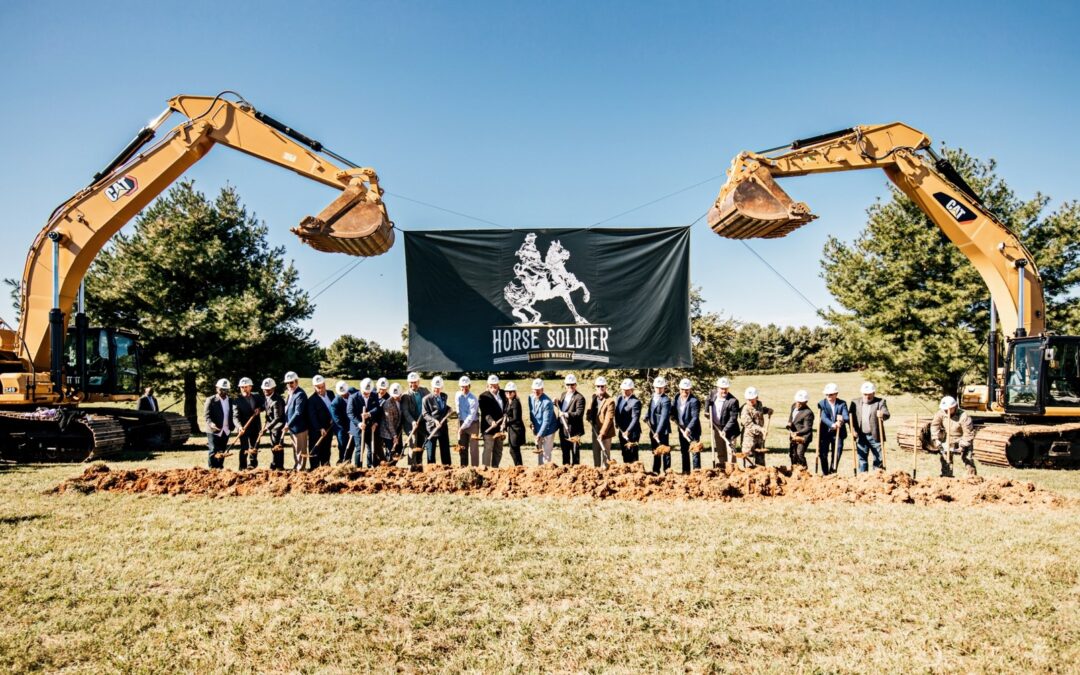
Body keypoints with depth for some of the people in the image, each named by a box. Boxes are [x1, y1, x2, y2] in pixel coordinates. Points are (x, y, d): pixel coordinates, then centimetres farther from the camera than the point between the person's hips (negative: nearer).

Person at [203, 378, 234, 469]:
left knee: (222, 452, 11)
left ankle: (220, 468, 18)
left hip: (226, 431, 5)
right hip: (214, 431, -5)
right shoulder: (211, 400, -4)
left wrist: (232, 425, 2)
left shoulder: (231, 401, 10)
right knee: (213, 452, -8)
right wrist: (211, 423, -28)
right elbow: (206, 415, -9)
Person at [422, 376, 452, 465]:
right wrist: (434, 421, -22)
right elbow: (425, 414, -8)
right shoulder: (427, 399, -7)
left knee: (445, 451, 9)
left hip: (443, 427, 5)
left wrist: (448, 409, 5)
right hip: (432, 428, -5)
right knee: (431, 452, 2)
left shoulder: (444, 396, 9)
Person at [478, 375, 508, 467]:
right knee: (488, 449, -4)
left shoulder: (502, 394, 8)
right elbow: (485, 413, -16)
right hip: (489, 427, -6)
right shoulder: (484, 396, -7)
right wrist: (491, 421, -33)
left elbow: (506, 408, 9)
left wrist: (504, 422, -5)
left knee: (498, 450, 13)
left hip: (500, 427, 6)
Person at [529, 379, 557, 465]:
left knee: (546, 453, -3)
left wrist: (540, 434, -22)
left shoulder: (547, 402, -23)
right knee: (539, 451, 14)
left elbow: (546, 421, -23)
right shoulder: (531, 398, -2)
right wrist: (532, 424, -1)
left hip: (547, 431, -7)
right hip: (537, 430, 7)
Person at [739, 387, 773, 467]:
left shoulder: (759, 404, 7)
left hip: (760, 436, 7)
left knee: (760, 460, 11)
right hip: (750, 437, -7)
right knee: (750, 460, -5)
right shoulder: (745, 410, -15)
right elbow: (749, 424, -23)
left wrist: (768, 410, 13)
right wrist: (761, 429, -36)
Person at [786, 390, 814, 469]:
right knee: (792, 454, 15)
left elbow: (807, 428, -21)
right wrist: (789, 423, 3)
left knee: (800, 454, -17)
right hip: (793, 436, 8)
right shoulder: (794, 406, 5)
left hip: (803, 437, -8)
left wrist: (797, 433, -31)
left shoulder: (808, 413, -20)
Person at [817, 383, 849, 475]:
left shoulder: (842, 403, 0)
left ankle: (832, 473, 18)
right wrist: (832, 425, -35)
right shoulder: (821, 403, -4)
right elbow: (824, 418, -17)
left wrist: (842, 419, -35)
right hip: (825, 433, -1)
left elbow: (847, 417, -11)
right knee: (823, 455, 2)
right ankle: (825, 474, 16)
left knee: (837, 455, 4)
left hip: (838, 433, 1)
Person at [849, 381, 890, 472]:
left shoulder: (880, 402, 1)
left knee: (878, 458, 1)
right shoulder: (855, 403, 8)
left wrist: (882, 415, -37)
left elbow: (887, 414, -13)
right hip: (861, 436, 2)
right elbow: (850, 417, 7)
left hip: (875, 436, -2)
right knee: (862, 458, 7)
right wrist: (853, 430, -6)